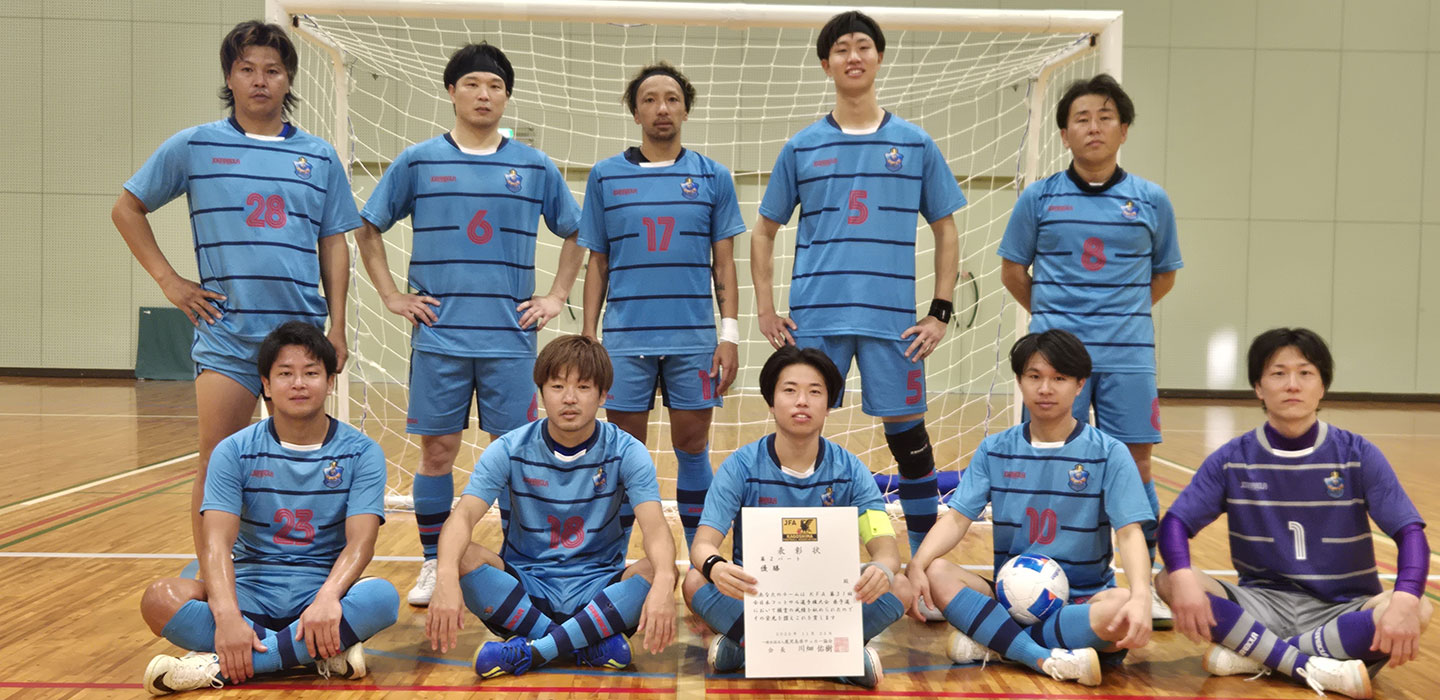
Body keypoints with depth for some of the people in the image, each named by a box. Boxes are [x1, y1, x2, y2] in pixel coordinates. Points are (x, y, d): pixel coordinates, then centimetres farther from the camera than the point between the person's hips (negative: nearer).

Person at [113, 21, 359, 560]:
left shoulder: (319, 157, 9)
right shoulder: (194, 147, 4)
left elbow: (333, 245, 11)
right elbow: (127, 209, 11)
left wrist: (337, 326, 5)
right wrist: (168, 279, 3)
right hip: (226, 333, -2)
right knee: (217, 462, -2)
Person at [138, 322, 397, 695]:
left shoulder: (361, 452, 0)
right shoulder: (235, 451, 0)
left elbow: (360, 542, -12)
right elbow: (217, 541, -12)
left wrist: (328, 597, -34)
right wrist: (227, 615, -31)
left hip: (324, 592, -1)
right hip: (251, 593, 1)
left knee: (382, 596, -33)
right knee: (161, 598, -27)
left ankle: (220, 666, -28)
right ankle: (324, 655, -29)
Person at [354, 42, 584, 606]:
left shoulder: (535, 167, 5)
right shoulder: (418, 162, 4)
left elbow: (574, 234, 16)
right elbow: (368, 230, 11)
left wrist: (557, 296, 7)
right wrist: (391, 295, 4)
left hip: (511, 337, 0)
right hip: (439, 335, 0)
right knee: (437, 451, 4)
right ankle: (433, 565, 17)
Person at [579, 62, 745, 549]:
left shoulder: (713, 177, 6)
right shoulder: (605, 176, 6)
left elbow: (724, 263, 6)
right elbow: (597, 264, 8)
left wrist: (730, 333, -2)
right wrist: (589, 336, 2)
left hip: (693, 338, 0)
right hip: (625, 339, 0)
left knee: (692, 446, 6)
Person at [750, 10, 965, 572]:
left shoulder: (916, 145, 7)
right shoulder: (801, 148, 9)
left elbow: (946, 231, 11)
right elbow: (764, 231, 14)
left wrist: (941, 312, 2)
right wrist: (765, 310, 4)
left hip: (892, 321, -1)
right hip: (813, 319, 1)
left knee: (908, 435, 3)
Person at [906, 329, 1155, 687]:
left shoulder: (1108, 453, -3)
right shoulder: (995, 450, 5)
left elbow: (1130, 533, -12)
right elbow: (957, 518, -2)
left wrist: (1141, 596, -32)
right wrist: (916, 566, -22)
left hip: (1082, 601, -2)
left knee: (1124, 610, -35)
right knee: (936, 572, -24)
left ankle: (992, 639, -21)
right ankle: (1047, 659, -32)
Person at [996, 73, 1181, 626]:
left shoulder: (1151, 201, 4)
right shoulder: (1038, 199, 2)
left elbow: (1164, 275, 16)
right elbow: (1013, 271, 12)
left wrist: (1123, 314, 9)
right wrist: (1052, 314, 9)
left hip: (1128, 352, 1)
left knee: (1134, 460, 2)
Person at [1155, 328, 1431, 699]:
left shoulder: (1358, 455, -4)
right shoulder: (1232, 459, -2)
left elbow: (1410, 532, -12)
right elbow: (1175, 522, -9)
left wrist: (1405, 599, -34)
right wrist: (1182, 577, -32)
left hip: (1342, 609, 0)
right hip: (1263, 602, 1)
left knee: (1418, 611, -32)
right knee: (1168, 582, -25)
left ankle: (1256, 652, -24)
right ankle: (1314, 667, -26)